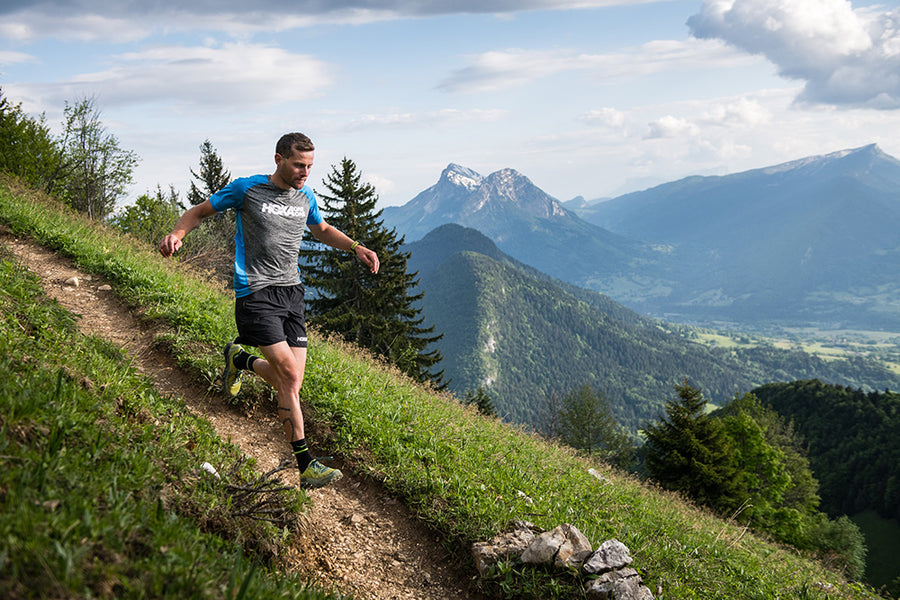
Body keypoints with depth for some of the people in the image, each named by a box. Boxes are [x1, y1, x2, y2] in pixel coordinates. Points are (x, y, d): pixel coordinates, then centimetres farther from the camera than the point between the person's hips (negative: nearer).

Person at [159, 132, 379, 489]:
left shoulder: (305, 196, 11)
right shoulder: (246, 189, -5)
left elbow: (323, 231, 29)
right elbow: (200, 211, 4)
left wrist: (356, 248, 12)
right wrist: (177, 234, -16)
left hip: (292, 292, 6)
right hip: (256, 294, -6)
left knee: (291, 382, 0)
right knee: (288, 373, -16)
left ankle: (240, 359, 32)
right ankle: (306, 466, -8)